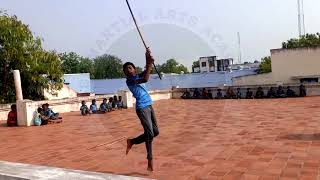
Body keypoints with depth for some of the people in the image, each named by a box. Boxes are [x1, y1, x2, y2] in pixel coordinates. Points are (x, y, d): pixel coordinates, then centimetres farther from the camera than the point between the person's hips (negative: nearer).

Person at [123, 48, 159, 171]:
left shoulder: (139, 76, 17)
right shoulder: (129, 81, -8)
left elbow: (146, 72, 0)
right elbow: (145, 79, -22)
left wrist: (149, 62, -16)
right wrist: (149, 64, -18)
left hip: (149, 106, 8)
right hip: (142, 108, -8)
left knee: (155, 132, 12)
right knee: (149, 133, -14)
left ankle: (132, 142, 25)